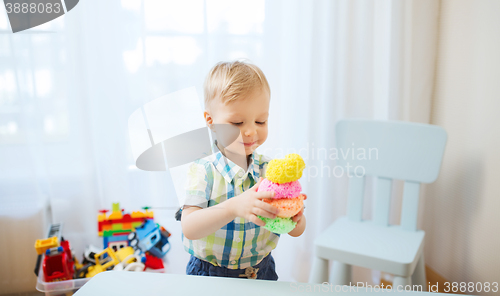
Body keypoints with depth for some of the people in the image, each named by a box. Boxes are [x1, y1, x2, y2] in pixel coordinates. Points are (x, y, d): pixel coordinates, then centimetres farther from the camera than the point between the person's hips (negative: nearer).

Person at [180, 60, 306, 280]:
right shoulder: (202, 171, -11)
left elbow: (296, 231, -2)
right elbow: (189, 229, -22)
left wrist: (295, 218, -24)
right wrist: (234, 207, -35)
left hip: (261, 271, 4)